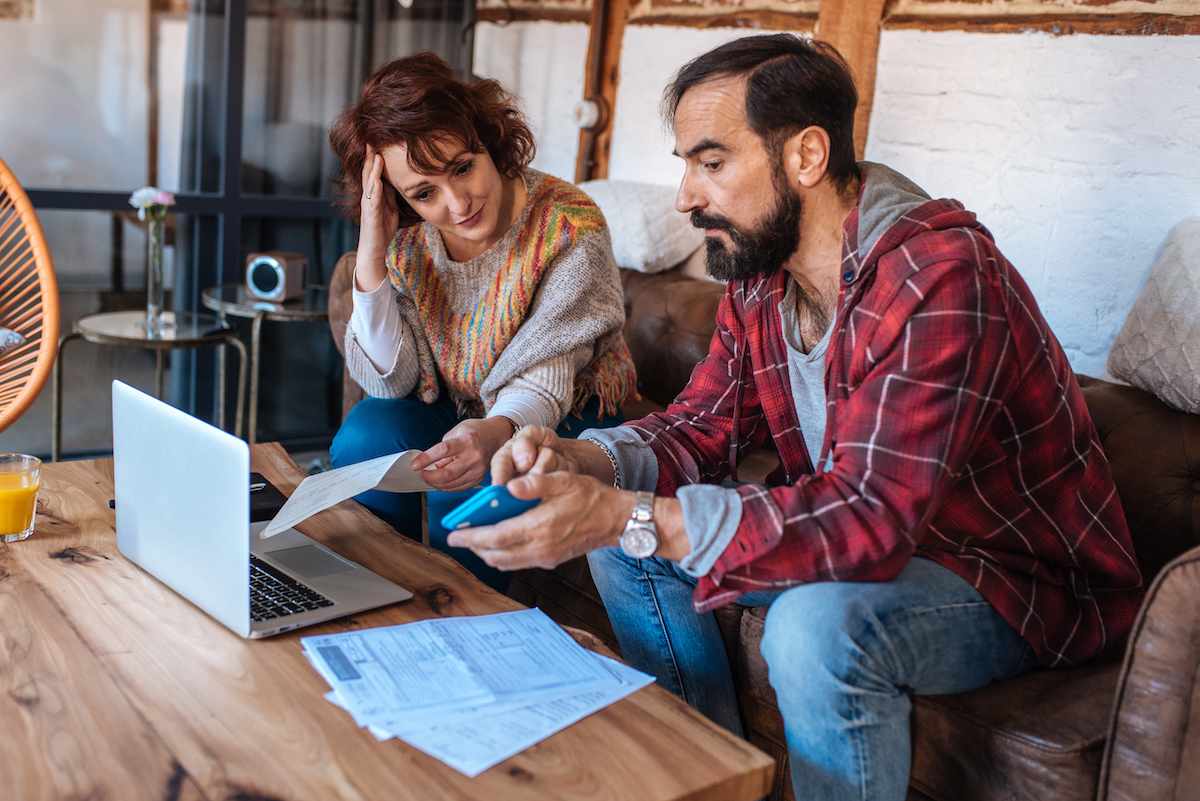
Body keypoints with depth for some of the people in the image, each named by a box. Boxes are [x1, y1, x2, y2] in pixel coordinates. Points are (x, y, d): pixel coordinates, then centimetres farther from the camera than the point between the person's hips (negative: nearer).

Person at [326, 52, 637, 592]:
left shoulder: (570, 230, -25)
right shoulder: (406, 236, -11)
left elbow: (542, 387, -25)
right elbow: (391, 382, -14)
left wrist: (495, 432, -49)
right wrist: (371, 259, -26)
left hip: (562, 419, -3)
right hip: (448, 408, 4)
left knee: (471, 484, -31)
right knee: (365, 437, -24)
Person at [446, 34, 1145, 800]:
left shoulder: (941, 279, -30)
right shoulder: (759, 277, -2)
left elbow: (869, 514, -36)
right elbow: (703, 427, 2)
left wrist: (625, 519, -41)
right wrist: (580, 461, -19)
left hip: (1024, 578, -8)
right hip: (877, 539, 8)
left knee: (817, 624, -36)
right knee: (626, 547, 1)